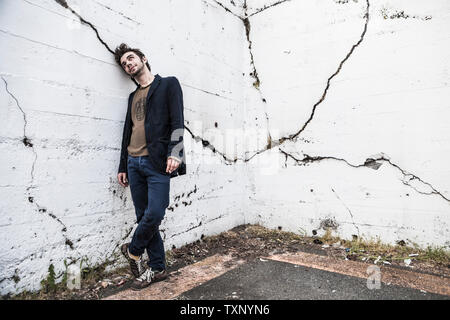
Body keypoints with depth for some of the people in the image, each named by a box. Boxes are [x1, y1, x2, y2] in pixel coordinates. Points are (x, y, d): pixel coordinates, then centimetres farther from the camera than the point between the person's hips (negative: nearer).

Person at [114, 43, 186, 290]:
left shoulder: (168, 84, 8)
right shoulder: (133, 96, 24)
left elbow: (177, 121, -5)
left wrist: (174, 153, -18)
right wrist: (123, 166, 19)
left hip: (157, 163, -6)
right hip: (134, 163, 6)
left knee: (154, 215, -11)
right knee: (144, 218, 5)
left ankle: (133, 250, 18)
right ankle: (157, 268, 18)